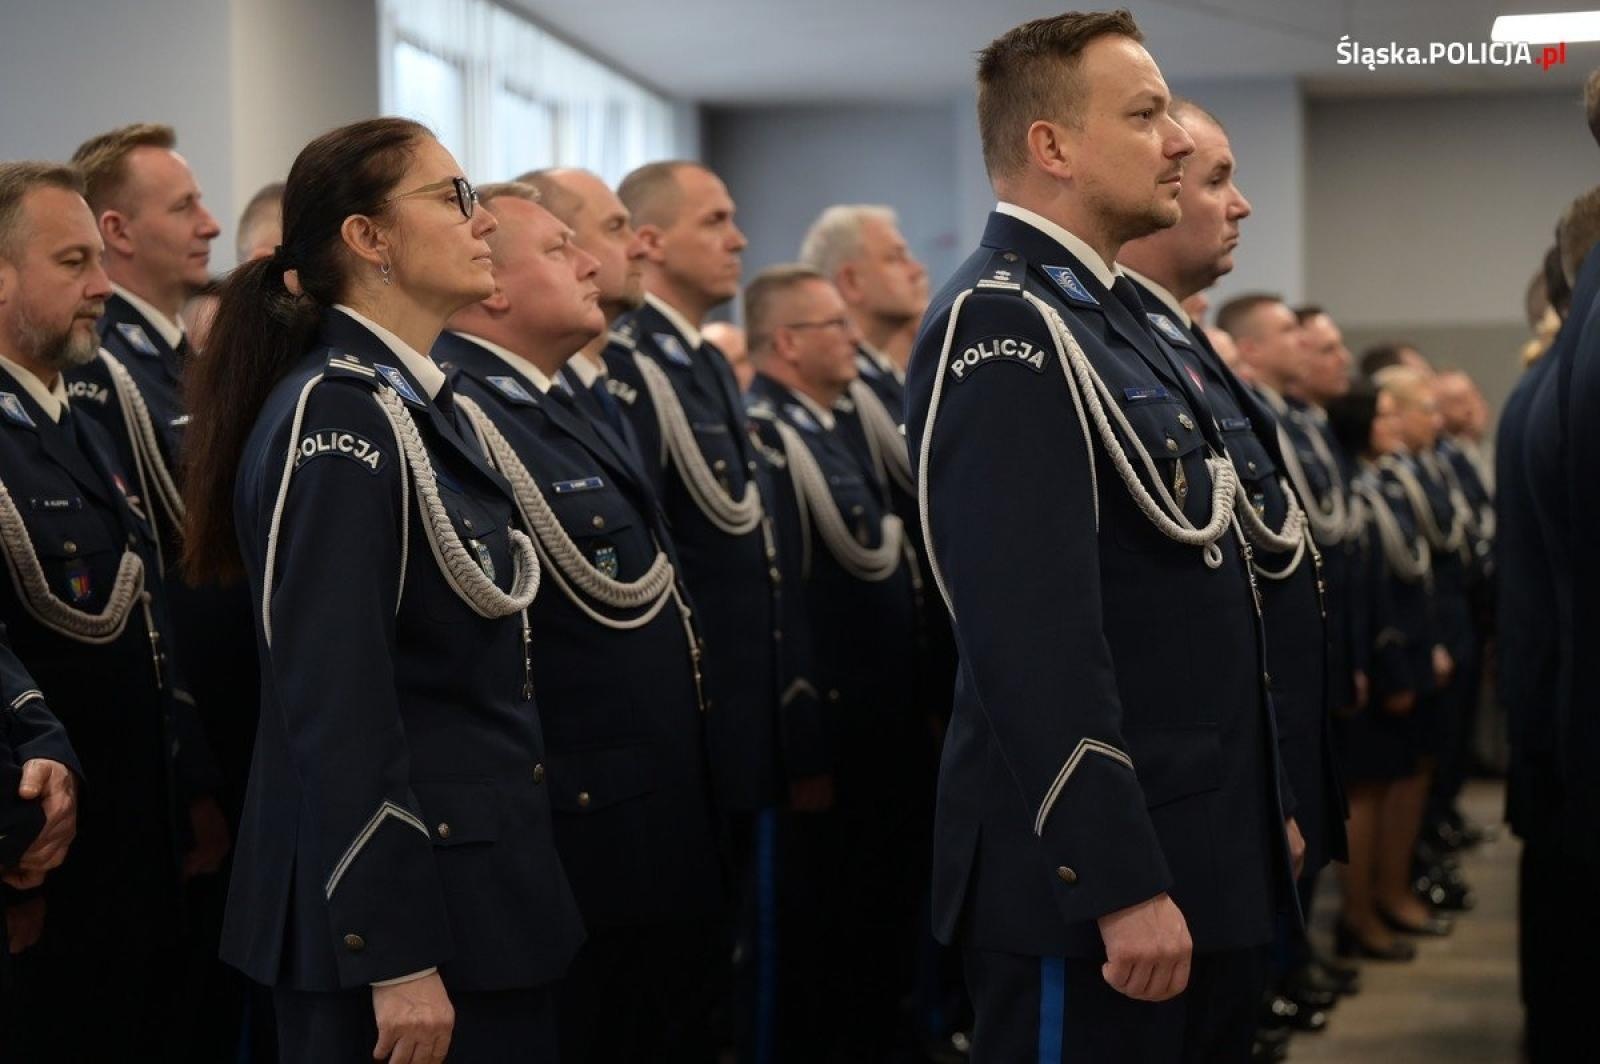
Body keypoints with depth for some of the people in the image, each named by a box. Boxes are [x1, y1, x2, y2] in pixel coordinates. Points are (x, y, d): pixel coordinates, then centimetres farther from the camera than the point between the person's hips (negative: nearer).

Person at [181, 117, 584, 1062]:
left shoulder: (420, 404, 12)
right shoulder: (336, 416, -16)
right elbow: (337, 707, -21)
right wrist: (395, 963, -22)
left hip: (477, 880, 9)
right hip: (397, 911, -9)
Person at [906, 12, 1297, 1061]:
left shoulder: (1109, 317, 15)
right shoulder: (1001, 326, -16)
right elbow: (1036, 638, -23)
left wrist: (1261, 812, 20)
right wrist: (1121, 884, -25)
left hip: (1205, 857, 10)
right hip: (1098, 875, -9)